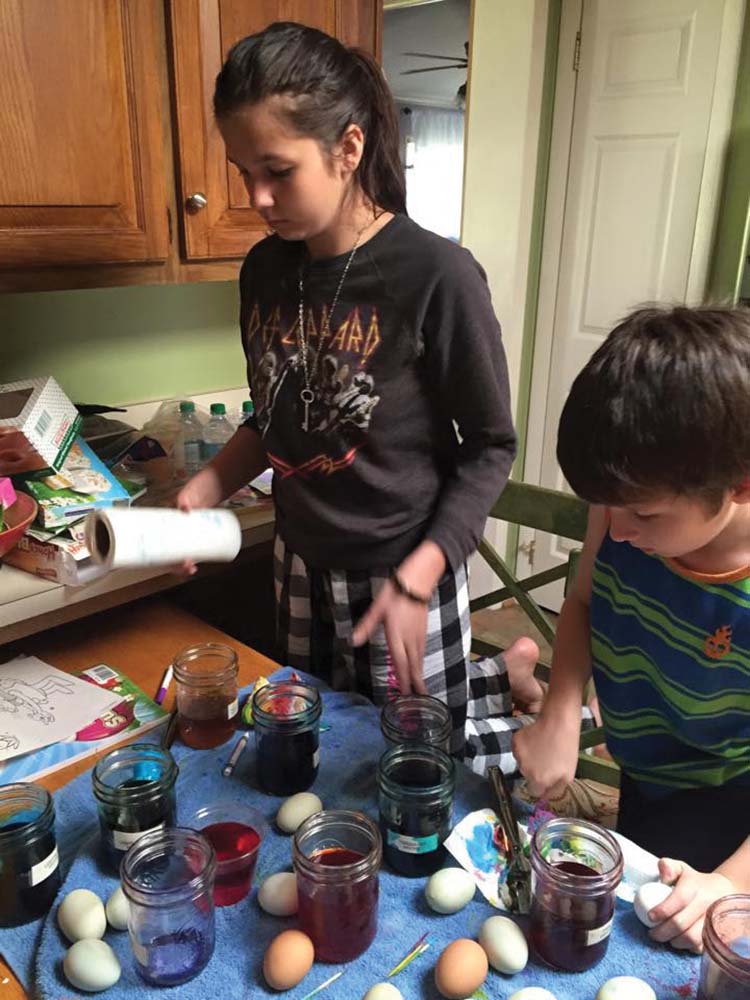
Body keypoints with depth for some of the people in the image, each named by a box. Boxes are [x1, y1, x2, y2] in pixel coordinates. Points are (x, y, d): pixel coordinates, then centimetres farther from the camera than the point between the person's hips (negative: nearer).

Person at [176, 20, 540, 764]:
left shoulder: (436, 276, -20)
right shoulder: (264, 270, -2)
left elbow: (489, 447, -12)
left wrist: (417, 579, -20)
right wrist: (204, 489, -5)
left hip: (402, 572, -6)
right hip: (300, 565, 6)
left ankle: (510, 674, 36)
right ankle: (493, 676, 40)